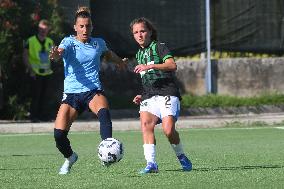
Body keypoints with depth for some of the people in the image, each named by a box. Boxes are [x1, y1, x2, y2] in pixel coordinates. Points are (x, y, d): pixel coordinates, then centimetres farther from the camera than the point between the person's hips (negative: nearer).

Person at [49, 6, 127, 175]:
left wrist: (120, 62, 29)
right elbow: (60, 52, -27)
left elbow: (108, 53, 36)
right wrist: (56, 55, -48)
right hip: (72, 93, -1)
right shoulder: (69, 42, -2)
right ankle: (70, 157, 22)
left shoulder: (98, 43, 9)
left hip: (94, 91, 1)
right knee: (59, 134, -9)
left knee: (104, 112, -35)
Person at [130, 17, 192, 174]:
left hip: (167, 93, -6)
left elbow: (172, 65, -14)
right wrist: (142, 96, 21)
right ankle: (151, 163, -30)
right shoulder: (139, 54, 27)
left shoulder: (159, 47, 4)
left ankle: (181, 157, 4)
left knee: (168, 129, -23)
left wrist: (150, 66, -21)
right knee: (146, 124, -23)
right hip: (149, 97, 6)